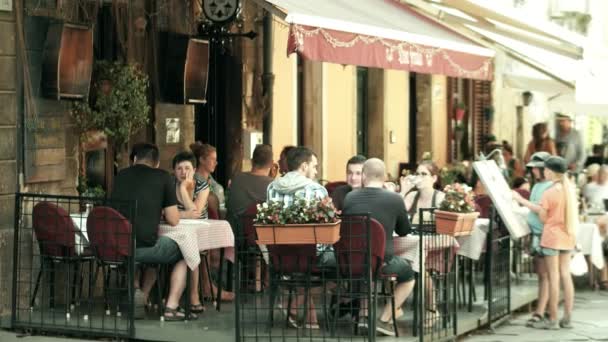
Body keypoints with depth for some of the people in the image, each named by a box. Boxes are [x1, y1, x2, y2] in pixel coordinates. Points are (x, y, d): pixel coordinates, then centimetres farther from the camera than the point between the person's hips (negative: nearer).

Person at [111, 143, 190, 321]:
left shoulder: (121, 175, 17)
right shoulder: (163, 177, 6)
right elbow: (173, 220, 7)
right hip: (145, 245, -4)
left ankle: (136, 291, 16)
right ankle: (171, 307, 14)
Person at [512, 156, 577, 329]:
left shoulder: (549, 192, -14)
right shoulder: (571, 189, 6)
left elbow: (543, 217, -8)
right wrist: (522, 201, 16)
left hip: (552, 237, -6)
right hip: (568, 237, 6)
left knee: (553, 277, -2)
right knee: (566, 276, 9)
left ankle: (552, 319, 3)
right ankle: (567, 318, 11)